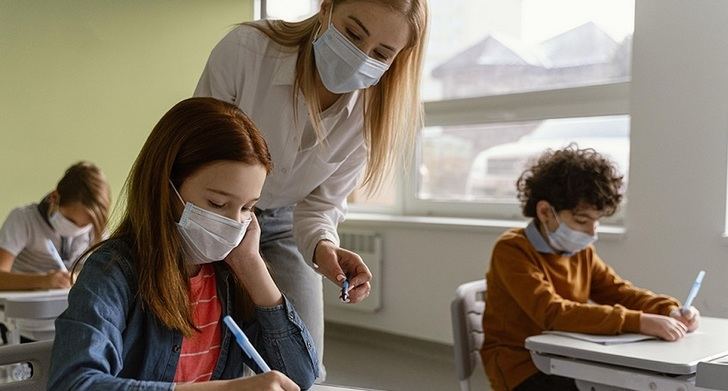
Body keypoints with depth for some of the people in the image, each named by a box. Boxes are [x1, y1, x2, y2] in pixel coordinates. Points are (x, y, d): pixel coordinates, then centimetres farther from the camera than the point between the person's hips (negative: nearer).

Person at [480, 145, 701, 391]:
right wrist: (639, 322, -35)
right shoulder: (512, 250, -17)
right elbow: (553, 314, -29)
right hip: (522, 365, -7)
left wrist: (670, 311, -13)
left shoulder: (582, 251, 7)